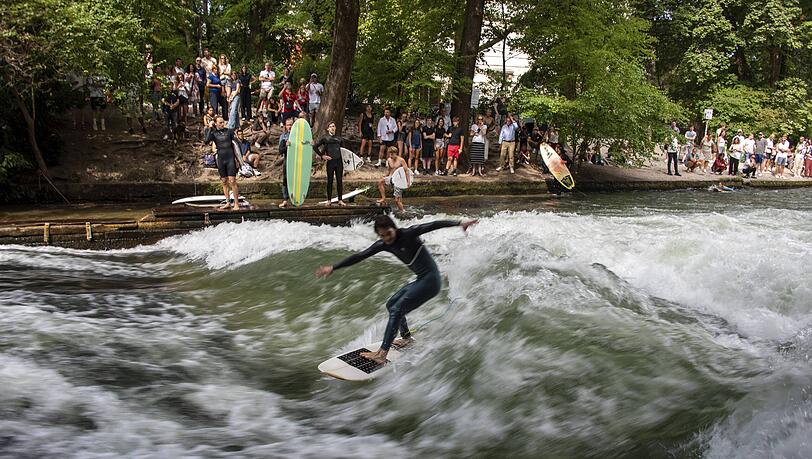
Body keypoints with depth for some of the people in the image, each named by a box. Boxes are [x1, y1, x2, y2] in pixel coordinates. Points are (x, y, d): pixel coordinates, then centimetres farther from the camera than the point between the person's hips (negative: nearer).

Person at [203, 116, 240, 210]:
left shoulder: (229, 131, 3)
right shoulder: (213, 133, 4)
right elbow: (206, 140, -15)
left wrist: (237, 158, 5)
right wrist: (209, 129, -9)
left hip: (230, 158, -2)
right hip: (220, 159, 3)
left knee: (232, 181, -9)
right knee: (224, 182, 9)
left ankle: (236, 203, -7)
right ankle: (227, 202, 16)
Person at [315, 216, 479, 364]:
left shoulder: (408, 234, -17)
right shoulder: (383, 245, 2)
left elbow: (434, 225, -22)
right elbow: (359, 256, 3)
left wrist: (459, 223, -33)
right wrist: (333, 268, 1)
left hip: (431, 280, -9)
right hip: (421, 280, 9)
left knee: (397, 310, -16)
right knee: (391, 304, 19)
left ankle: (382, 354, -19)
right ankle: (406, 337, 36)